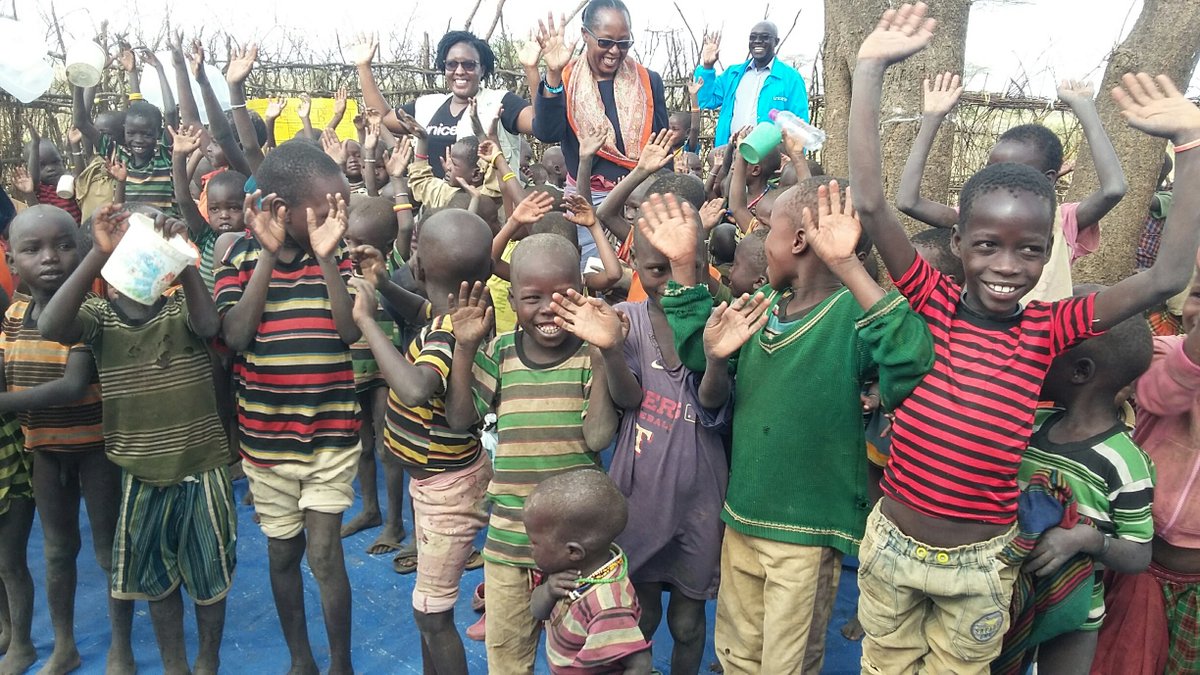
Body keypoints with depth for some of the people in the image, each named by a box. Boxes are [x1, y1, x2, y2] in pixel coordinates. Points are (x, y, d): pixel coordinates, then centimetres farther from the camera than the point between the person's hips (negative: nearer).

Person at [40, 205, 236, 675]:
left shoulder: (183, 305, -6)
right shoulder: (99, 315, -3)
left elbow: (209, 325, -29)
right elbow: (50, 327, -25)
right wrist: (98, 254, -32)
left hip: (202, 465, -2)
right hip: (140, 472, 2)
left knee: (208, 573, 13)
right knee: (156, 577, 17)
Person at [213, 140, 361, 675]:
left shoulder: (335, 255, -4)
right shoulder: (241, 256, -5)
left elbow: (351, 331, -14)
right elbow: (235, 335, -17)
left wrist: (325, 256, -21)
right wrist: (268, 254, -19)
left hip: (331, 434, -1)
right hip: (265, 436, 1)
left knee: (324, 553, -1)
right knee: (283, 552, 15)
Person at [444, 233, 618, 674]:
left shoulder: (593, 354, -9)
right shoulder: (499, 353, 1)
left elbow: (599, 436, -18)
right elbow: (460, 420, 0)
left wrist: (603, 354, -25)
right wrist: (465, 347, -9)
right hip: (507, 539, 3)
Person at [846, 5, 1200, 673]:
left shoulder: (1047, 330, -10)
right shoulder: (932, 301, -13)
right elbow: (871, 203, -22)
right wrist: (871, 70, -25)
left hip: (981, 560, 1)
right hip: (893, 540, 0)